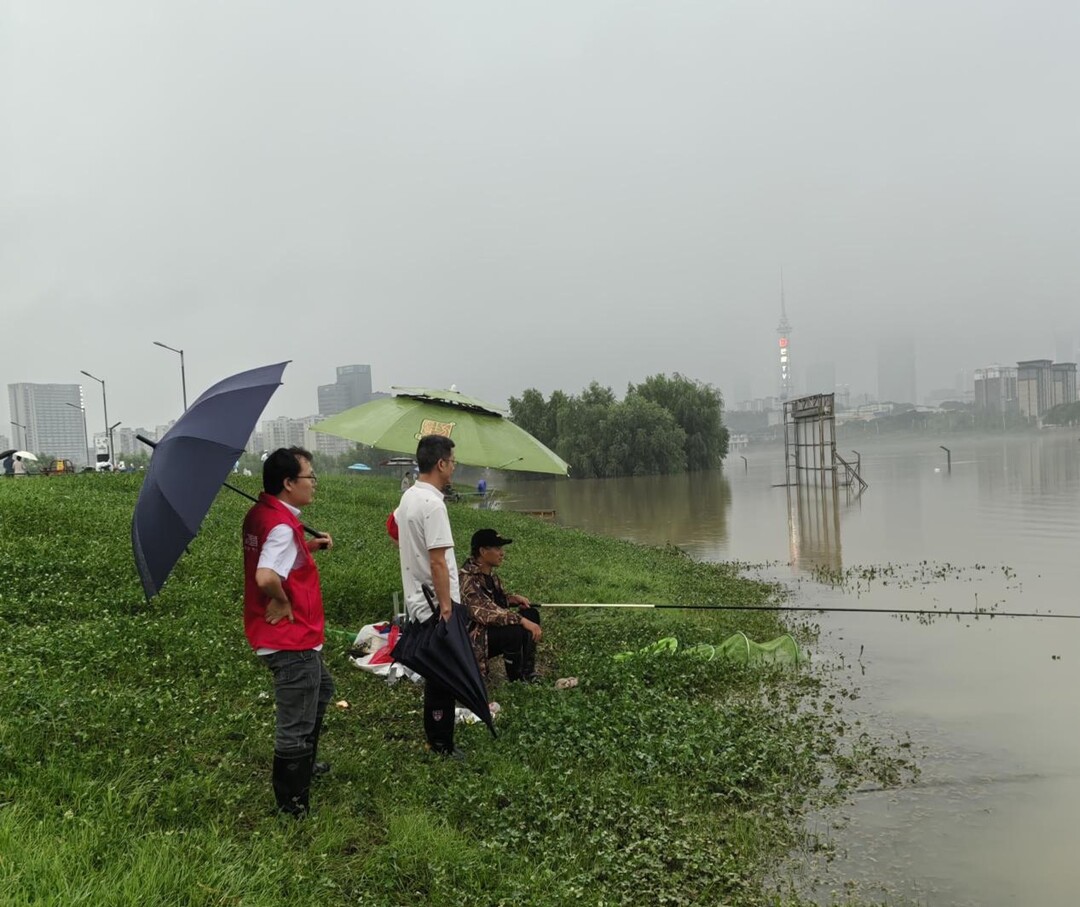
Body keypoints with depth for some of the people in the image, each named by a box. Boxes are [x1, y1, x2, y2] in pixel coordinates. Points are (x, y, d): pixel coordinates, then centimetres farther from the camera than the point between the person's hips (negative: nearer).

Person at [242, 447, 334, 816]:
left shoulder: (260, 513, 5)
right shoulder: (282, 526, -25)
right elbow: (266, 577, -40)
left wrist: (310, 545, 12)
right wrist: (283, 603, -21)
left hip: (298, 638, 11)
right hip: (292, 641, -11)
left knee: (321, 692, 31)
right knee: (296, 726, 1)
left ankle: (304, 764, 48)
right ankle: (292, 805, 14)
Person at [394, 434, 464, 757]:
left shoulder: (408, 497, 8)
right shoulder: (432, 504, -22)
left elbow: (393, 524, 28)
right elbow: (438, 562, -25)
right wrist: (446, 606, -22)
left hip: (417, 599, 10)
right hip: (436, 605, -10)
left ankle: (436, 737, 31)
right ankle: (441, 745, 7)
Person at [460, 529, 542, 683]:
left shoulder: (488, 573, 4)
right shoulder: (469, 580, -26)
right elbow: (487, 612, -35)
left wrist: (514, 599, -1)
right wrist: (522, 621, -37)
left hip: (489, 627, 10)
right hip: (472, 639, -10)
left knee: (531, 614, 0)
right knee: (514, 631, -31)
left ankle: (527, 672, 2)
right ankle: (515, 680, -9)